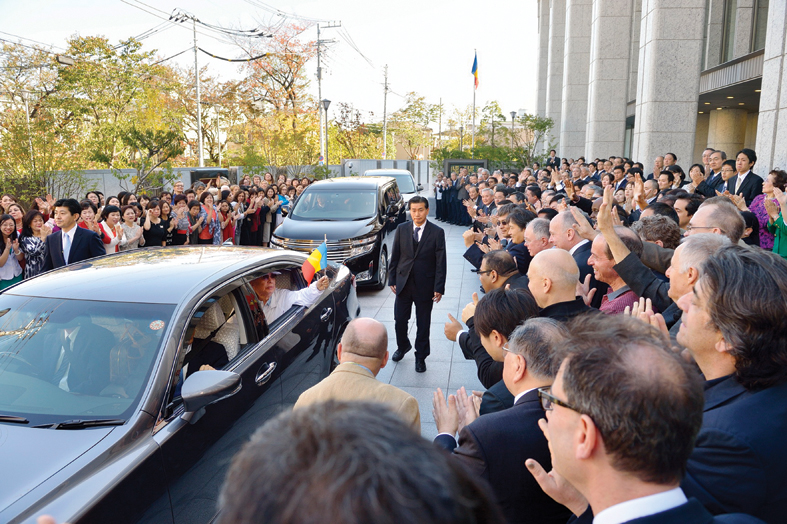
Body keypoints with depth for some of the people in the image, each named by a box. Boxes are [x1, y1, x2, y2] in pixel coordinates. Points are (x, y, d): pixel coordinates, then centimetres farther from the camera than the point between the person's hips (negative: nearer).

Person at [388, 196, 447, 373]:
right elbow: (394, 256, 6)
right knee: (400, 320, 9)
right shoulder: (401, 229, 1)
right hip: (403, 283, 2)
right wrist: (392, 280, 2)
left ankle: (421, 356, 26)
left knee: (423, 323, 8)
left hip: (425, 285, -2)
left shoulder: (437, 232, -6)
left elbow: (440, 262, -7)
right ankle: (402, 346, 37)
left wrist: (439, 288, -11)